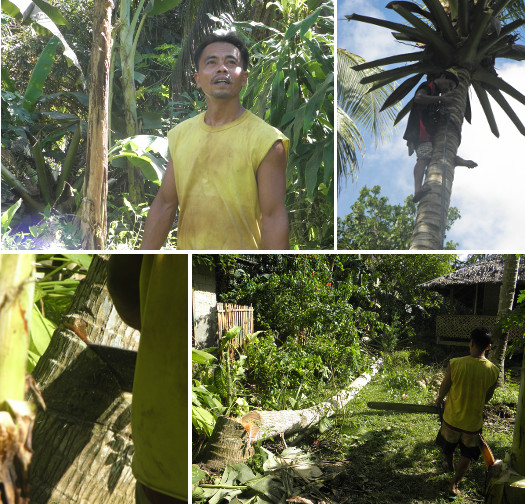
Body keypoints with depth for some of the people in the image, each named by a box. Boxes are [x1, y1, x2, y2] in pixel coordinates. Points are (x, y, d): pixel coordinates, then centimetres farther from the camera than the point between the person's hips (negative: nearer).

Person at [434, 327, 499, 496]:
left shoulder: (455, 364, -23)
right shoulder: (493, 371, -18)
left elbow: (444, 388, -7)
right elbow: (487, 398, -3)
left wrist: (439, 400, 16)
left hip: (452, 418, 0)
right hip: (473, 422, 0)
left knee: (448, 447, 29)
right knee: (467, 455, 23)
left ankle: (450, 466, 53)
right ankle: (454, 484, 24)